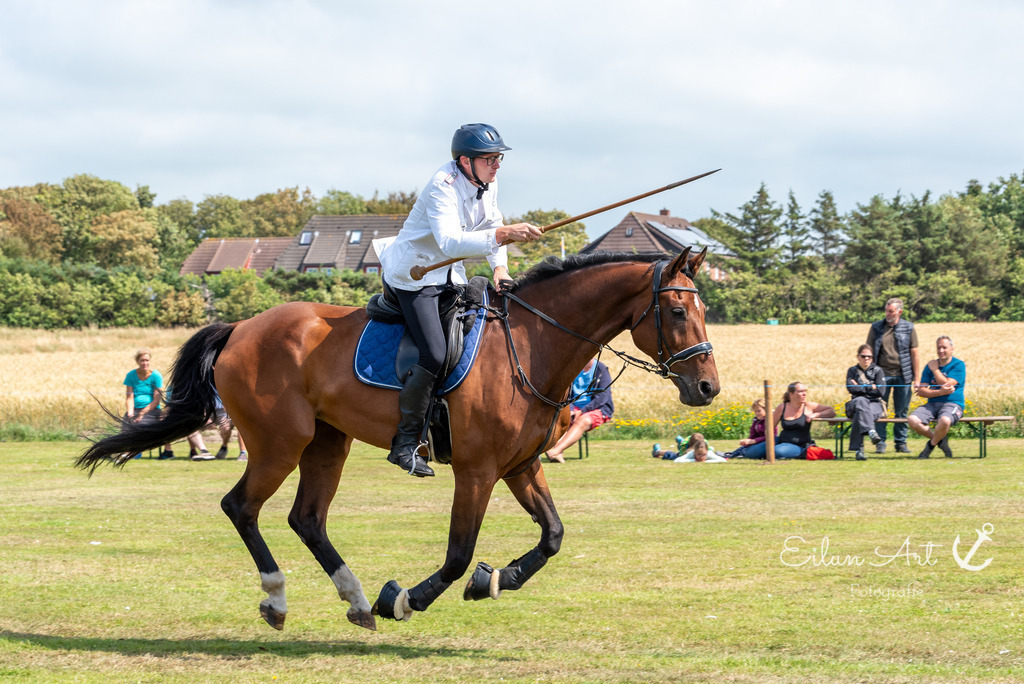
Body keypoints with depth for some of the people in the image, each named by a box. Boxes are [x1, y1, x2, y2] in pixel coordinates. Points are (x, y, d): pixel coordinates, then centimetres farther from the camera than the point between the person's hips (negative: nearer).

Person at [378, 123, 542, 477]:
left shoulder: (487, 184, 1)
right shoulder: (443, 188, -26)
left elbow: (491, 231, 12)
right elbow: (449, 242, -40)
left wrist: (500, 267, -7)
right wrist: (504, 234, -48)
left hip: (450, 275, 9)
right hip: (412, 274, -9)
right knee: (435, 355, -22)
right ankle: (406, 441, -11)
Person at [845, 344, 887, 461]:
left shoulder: (878, 371, 13)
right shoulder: (852, 371, 15)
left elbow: (880, 390, -3)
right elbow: (850, 388, -4)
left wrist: (860, 387, -2)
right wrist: (870, 387, -5)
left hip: (875, 404, 0)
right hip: (856, 403, 0)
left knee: (860, 414, -37)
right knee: (861, 401, -40)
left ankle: (858, 448, -52)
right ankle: (871, 431, -63)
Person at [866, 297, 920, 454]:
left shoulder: (908, 328, 6)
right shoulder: (876, 328, 7)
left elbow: (914, 354, 7)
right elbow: (869, 352, 9)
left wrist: (915, 379, 3)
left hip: (902, 376, 0)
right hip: (882, 374, 0)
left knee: (902, 412, 4)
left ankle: (901, 442, 13)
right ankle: (880, 443, 3)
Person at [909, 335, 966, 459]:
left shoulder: (959, 365, 2)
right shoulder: (931, 366, 15)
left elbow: (946, 384, -13)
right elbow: (921, 391, 5)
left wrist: (935, 370, -1)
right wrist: (940, 392, -11)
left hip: (952, 404, -5)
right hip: (932, 404, 5)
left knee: (945, 421, -40)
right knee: (912, 420, -25)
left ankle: (931, 445, -9)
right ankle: (940, 439, -3)